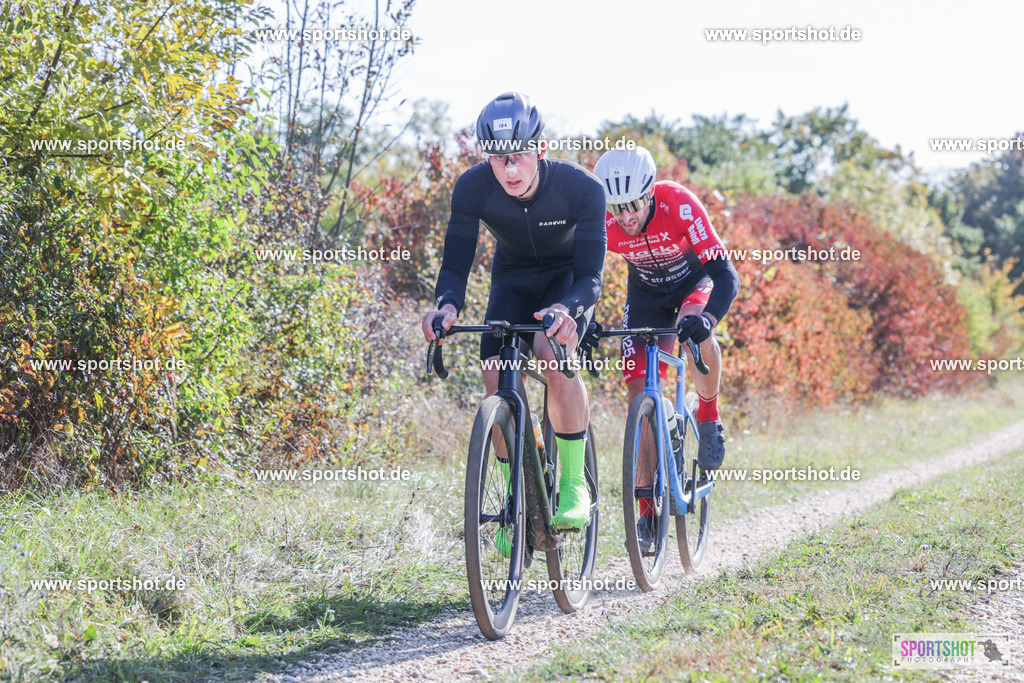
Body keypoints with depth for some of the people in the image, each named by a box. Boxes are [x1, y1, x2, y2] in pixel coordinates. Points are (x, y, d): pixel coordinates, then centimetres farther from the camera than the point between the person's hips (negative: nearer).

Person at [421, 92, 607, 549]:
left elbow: (590, 276, -34)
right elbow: (455, 264, -24)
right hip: (512, 282, 3)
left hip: (568, 279, -3)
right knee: (497, 376, -19)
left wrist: (567, 308, -57)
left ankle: (574, 485, -18)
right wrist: (447, 305, -47)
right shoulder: (473, 187, -25)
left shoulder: (580, 187, -31)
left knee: (553, 352, -32)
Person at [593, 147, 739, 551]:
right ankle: (646, 510, -2)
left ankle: (709, 417, -10)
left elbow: (726, 275, -39)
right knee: (640, 392, -10)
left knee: (695, 329, -38)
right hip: (646, 293, 2)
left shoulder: (680, 206, -35)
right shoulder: (603, 223, -28)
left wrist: (708, 318, -57)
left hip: (694, 281, -2)